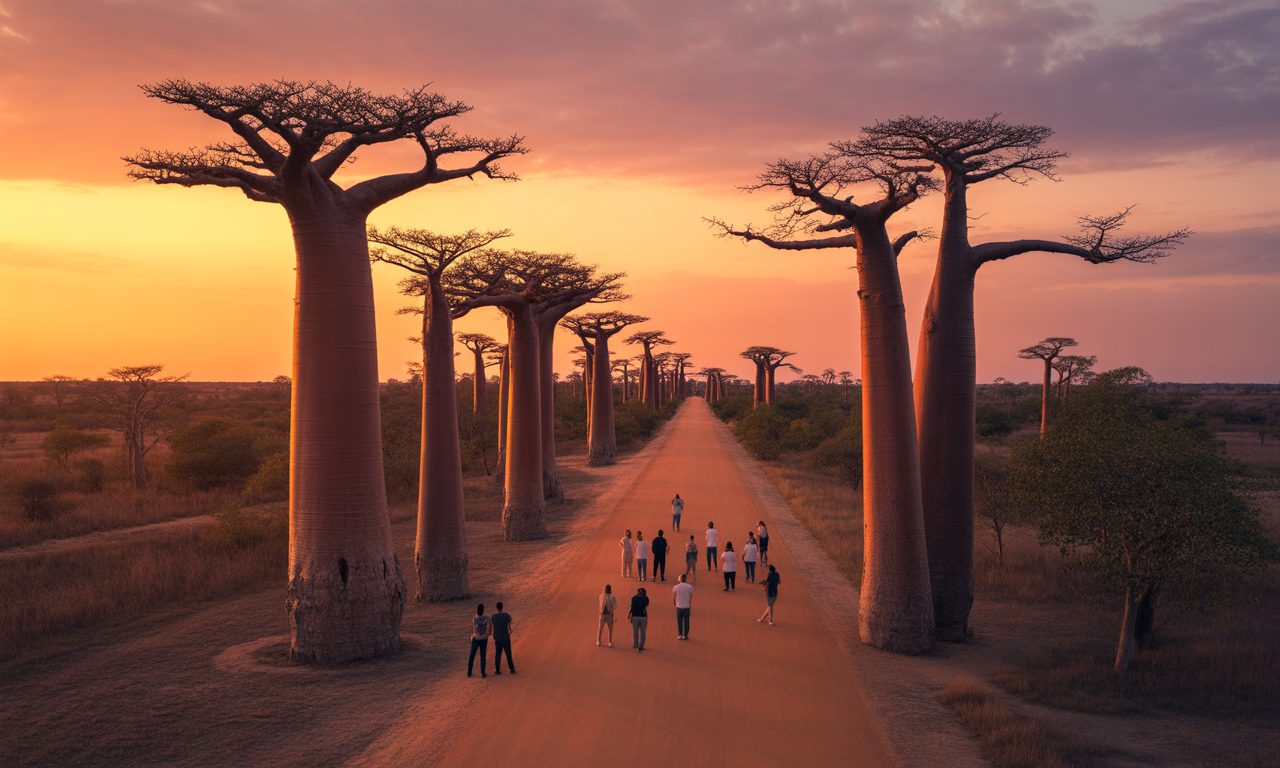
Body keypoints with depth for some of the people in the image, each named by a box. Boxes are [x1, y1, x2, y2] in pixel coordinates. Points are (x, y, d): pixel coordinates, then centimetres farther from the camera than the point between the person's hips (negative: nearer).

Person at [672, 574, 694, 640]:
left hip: (679, 607, -1)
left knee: (679, 621, 10)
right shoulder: (690, 587, -4)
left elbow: (673, 598, 2)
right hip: (687, 607, 1)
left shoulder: (676, 587, -7)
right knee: (686, 621, 9)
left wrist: (675, 603, 22)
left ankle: (679, 635, 12)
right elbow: (691, 598, 1)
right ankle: (685, 635, 12)